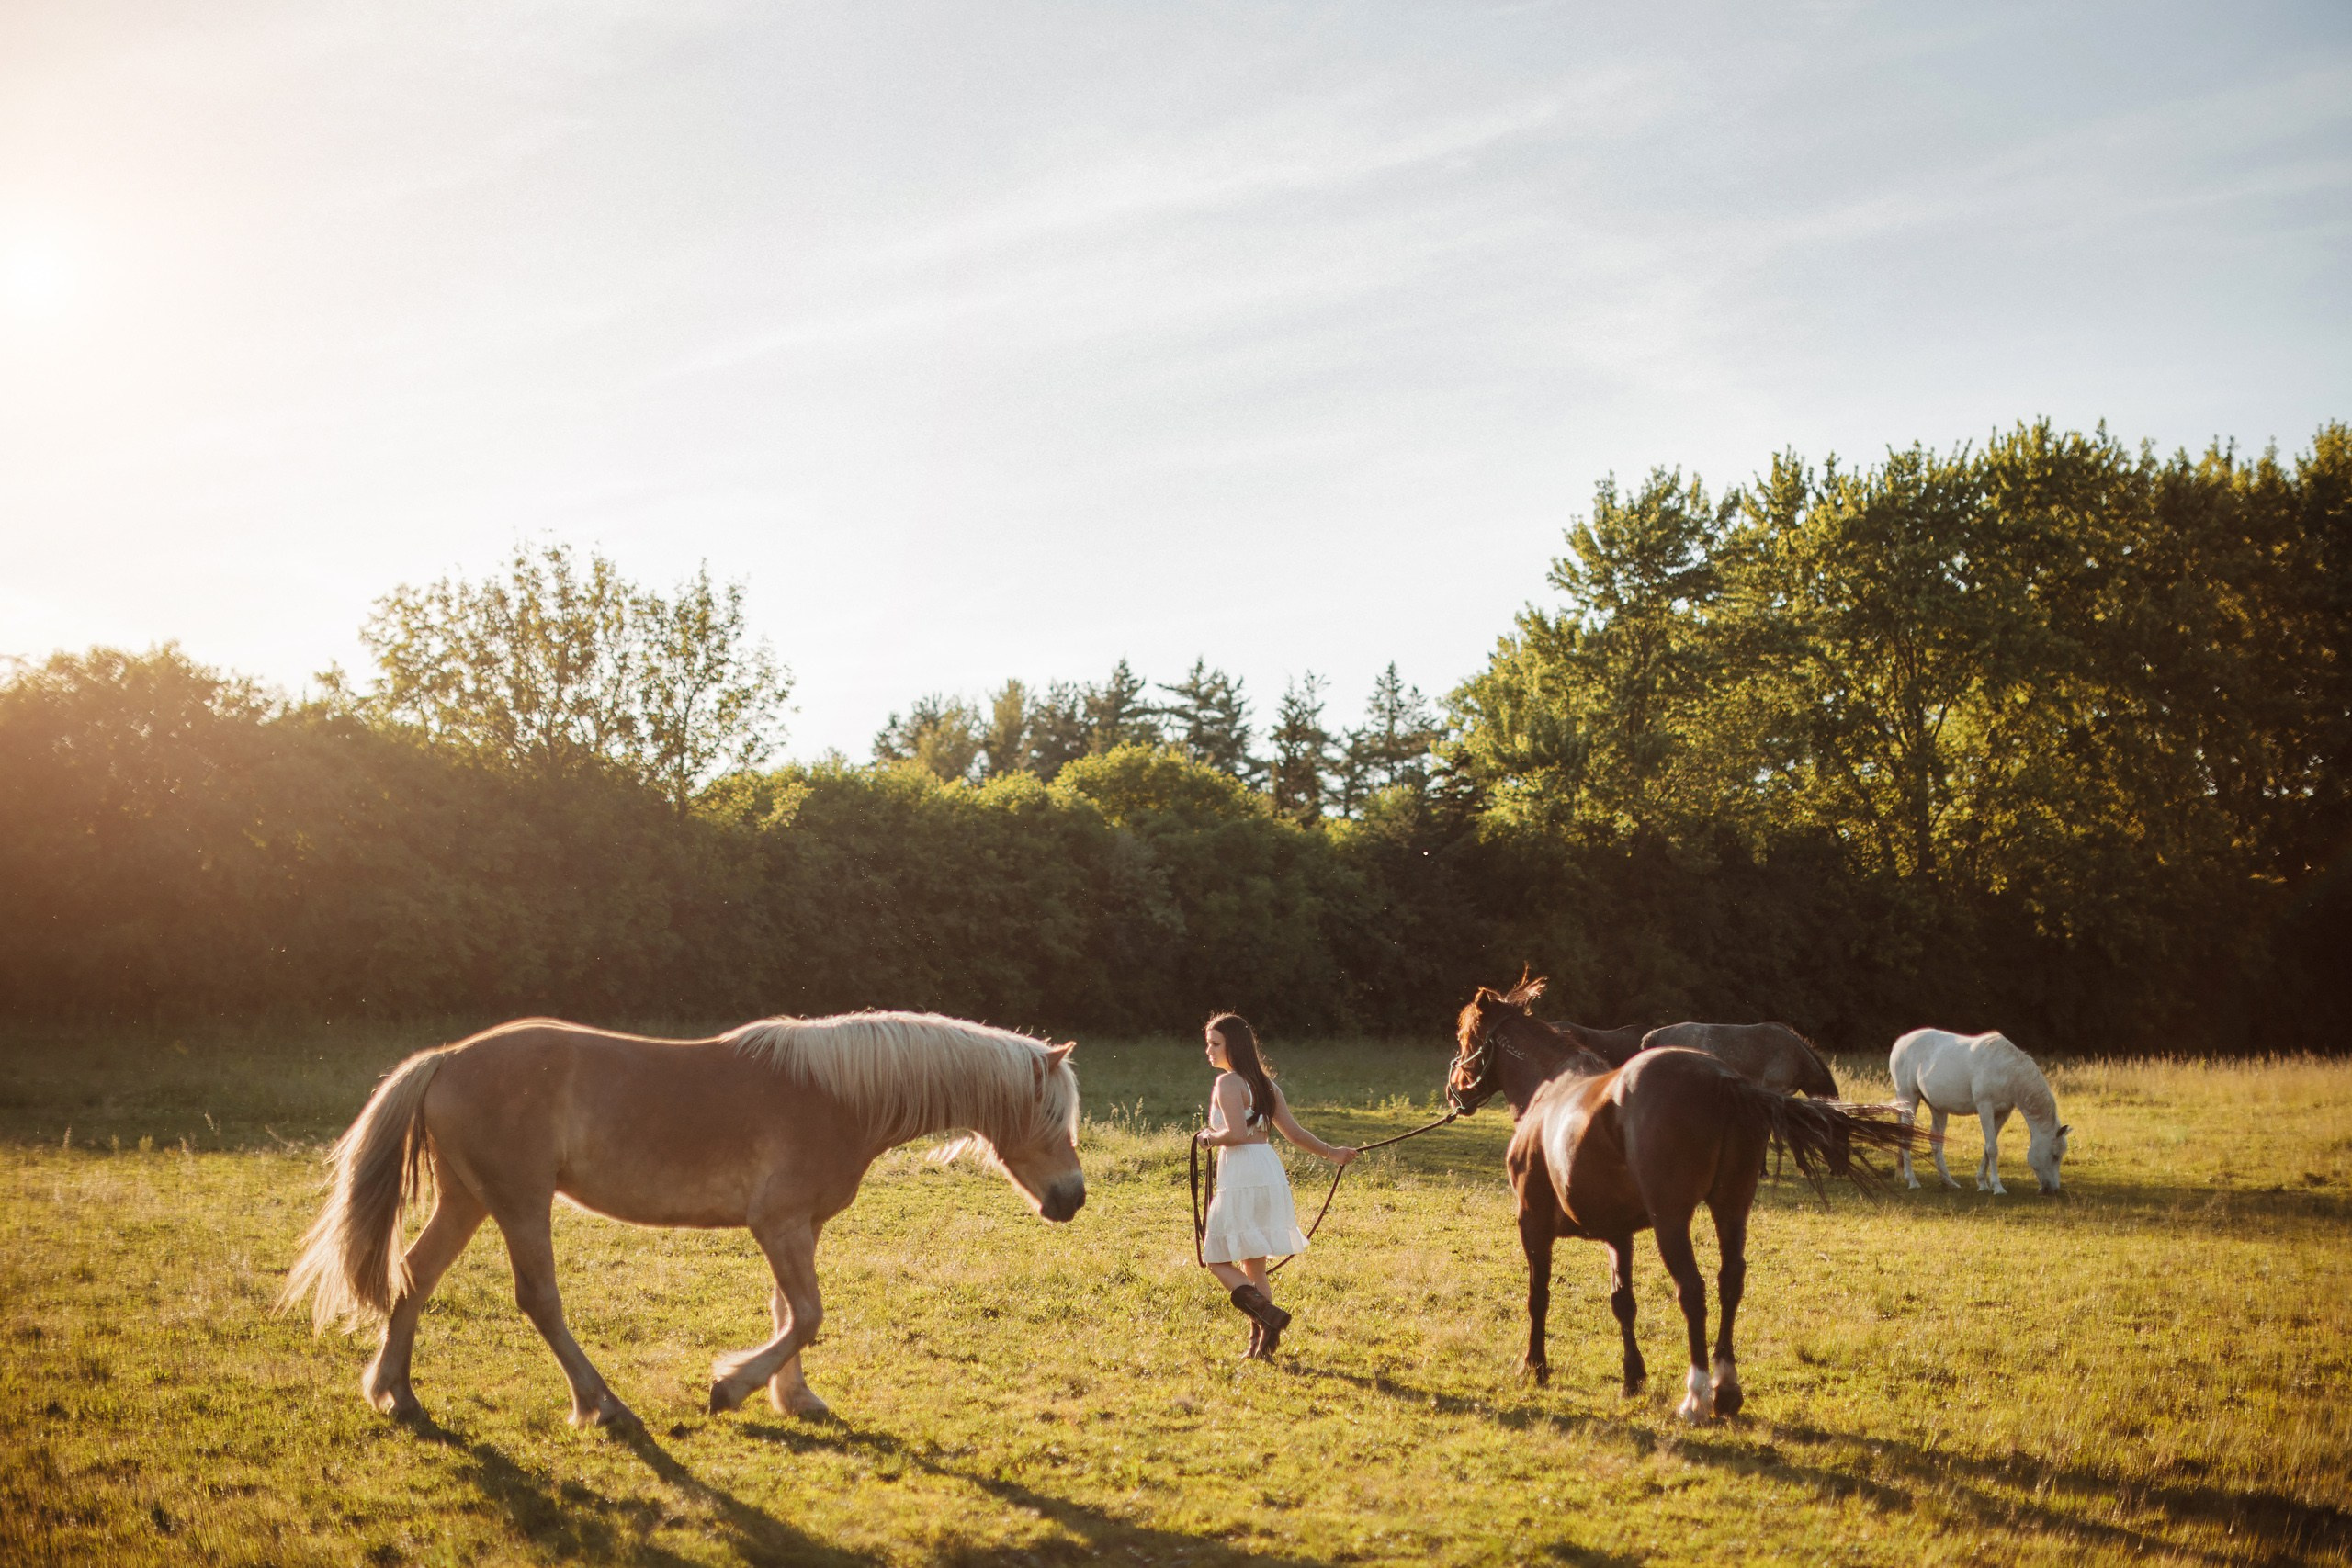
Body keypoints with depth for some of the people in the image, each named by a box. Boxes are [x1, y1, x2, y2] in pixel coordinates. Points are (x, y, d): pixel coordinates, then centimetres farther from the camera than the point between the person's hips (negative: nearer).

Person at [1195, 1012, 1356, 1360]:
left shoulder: (1228, 1083, -10)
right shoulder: (1264, 1083, 14)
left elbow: (1237, 1134, -22)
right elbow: (1294, 1132, 14)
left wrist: (1210, 1138, -3)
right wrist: (1330, 1152, 26)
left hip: (1241, 1178, -8)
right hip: (1269, 1172, 8)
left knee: (1218, 1259, -1)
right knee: (1253, 1266, 14)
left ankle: (1268, 1314, -18)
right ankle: (1259, 1344, 13)